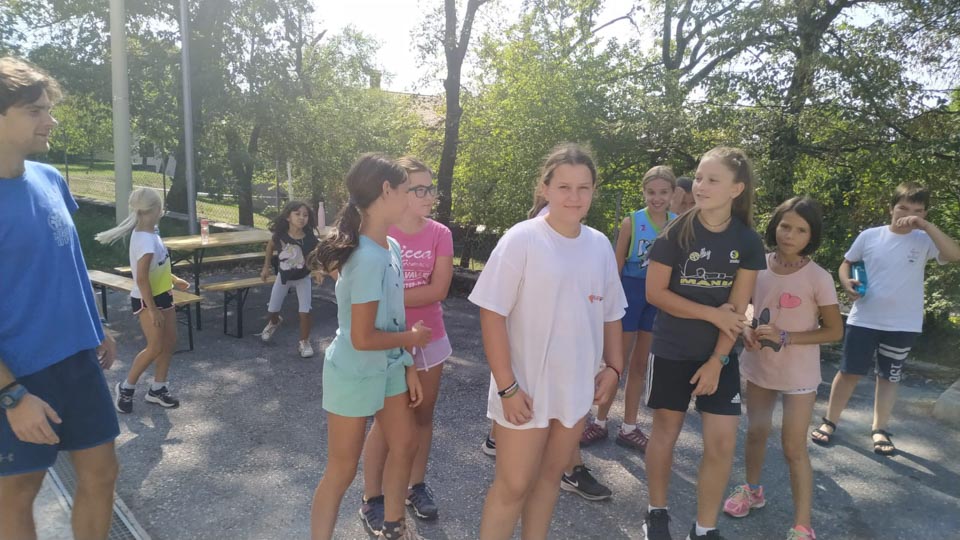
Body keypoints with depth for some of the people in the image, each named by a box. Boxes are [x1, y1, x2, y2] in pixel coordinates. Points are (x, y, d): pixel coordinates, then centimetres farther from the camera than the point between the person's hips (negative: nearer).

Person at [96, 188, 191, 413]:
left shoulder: (150, 233, 5)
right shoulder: (145, 239, -25)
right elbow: (141, 278, -27)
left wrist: (174, 280, 24)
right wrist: (152, 309, -24)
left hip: (162, 295, 10)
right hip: (147, 300, -9)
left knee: (170, 342, 11)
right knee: (155, 348, -5)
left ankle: (158, 389, 22)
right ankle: (126, 387, 15)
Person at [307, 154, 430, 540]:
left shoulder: (391, 248, -1)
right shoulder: (369, 258, -29)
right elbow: (362, 338, -28)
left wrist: (409, 366, 8)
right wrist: (411, 338, -12)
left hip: (388, 368, 9)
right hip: (354, 374, -9)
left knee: (405, 444, 21)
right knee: (342, 468, 8)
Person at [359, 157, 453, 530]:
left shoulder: (440, 235, -5)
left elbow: (438, 290, -13)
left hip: (429, 339, 3)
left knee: (423, 415, 15)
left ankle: (417, 487, 33)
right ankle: (372, 498, 22)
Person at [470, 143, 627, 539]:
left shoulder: (600, 246, 2)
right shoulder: (522, 240, -15)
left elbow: (610, 315, 13)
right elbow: (492, 314, -16)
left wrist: (613, 368, 5)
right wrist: (507, 386, -17)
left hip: (577, 388, 5)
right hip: (527, 388, -5)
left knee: (550, 475, 20)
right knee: (514, 485, 5)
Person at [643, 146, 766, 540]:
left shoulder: (747, 242, -3)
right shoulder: (676, 233, -11)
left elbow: (738, 308, -4)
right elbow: (655, 292, -12)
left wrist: (717, 361, -10)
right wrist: (712, 314, -15)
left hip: (720, 353, 2)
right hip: (671, 351, -2)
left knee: (722, 442, 0)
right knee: (665, 431, 9)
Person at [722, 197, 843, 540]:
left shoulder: (818, 279, -16)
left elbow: (834, 331, -11)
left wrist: (785, 337, -22)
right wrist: (747, 331, -11)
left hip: (798, 375, -4)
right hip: (757, 367, 4)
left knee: (794, 448, 1)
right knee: (756, 432, 20)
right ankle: (752, 490, 43)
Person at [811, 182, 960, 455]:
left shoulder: (924, 241, -4)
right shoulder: (869, 236, -3)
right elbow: (847, 263, 10)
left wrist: (925, 225, -25)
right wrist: (847, 282, -11)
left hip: (903, 325, 1)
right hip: (863, 319, 0)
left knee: (889, 377, 13)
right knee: (849, 372, 5)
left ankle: (880, 430, 26)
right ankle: (829, 422, 19)